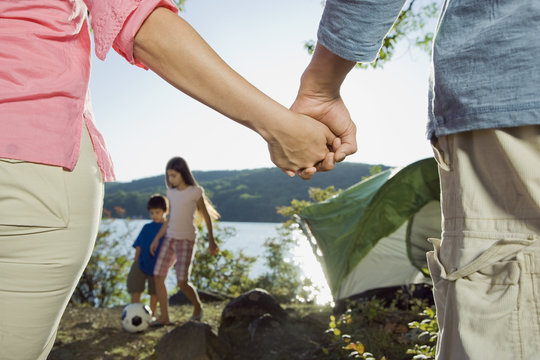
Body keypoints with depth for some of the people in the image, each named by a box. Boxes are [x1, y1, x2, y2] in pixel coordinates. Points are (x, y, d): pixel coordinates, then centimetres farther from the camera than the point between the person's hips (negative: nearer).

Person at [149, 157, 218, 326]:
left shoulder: (195, 192, -5)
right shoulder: (171, 193, 11)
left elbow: (206, 216, -1)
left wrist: (211, 241, -4)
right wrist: (157, 239, 17)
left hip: (186, 239, -6)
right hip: (170, 238, 6)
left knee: (182, 282, -11)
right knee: (158, 276, 1)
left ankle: (197, 307, 16)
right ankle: (164, 317, 11)